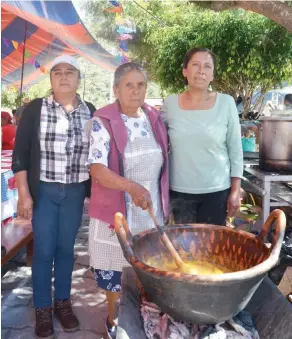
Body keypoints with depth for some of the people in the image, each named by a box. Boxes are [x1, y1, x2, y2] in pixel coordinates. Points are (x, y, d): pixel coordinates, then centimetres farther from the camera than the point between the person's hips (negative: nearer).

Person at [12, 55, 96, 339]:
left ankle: (63, 302, 29)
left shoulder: (90, 111, 3)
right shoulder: (35, 109, -5)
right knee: (43, 250, 4)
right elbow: (20, 154, -5)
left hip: (75, 192, 2)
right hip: (43, 191, -2)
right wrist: (23, 194, -9)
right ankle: (42, 309, 21)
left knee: (66, 248, 13)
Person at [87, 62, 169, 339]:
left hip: (151, 212, 4)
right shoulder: (102, 121, -12)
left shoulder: (155, 118, 3)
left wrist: (165, 202, 13)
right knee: (115, 268, 10)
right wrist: (132, 187, -35)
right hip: (116, 212, -4)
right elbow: (97, 168, -21)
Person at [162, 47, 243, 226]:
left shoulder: (226, 103, -7)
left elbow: (235, 150, -2)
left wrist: (235, 191, -3)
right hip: (180, 190, 1)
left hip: (217, 190, -1)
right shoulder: (170, 103, -3)